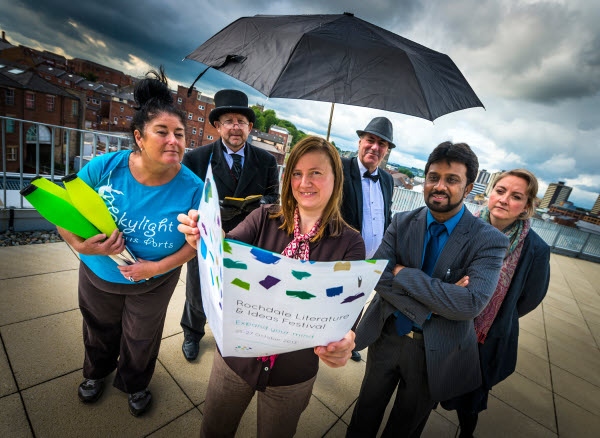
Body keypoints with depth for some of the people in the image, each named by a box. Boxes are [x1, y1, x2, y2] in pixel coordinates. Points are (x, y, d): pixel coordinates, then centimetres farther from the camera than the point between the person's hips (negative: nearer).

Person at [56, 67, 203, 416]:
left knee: (141, 341, 25)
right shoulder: (104, 167, -24)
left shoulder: (192, 188, -28)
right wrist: (80, 245, -30)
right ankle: (96, 373, 67)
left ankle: (135, 385, 60)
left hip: (154, 283, -1)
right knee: (100, 331, 31)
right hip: (98, 275, 2)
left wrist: (160, 266, -27)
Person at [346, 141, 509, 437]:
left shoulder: (489, 241, -15)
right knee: (367, 409, 26)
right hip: (386, 335, 2)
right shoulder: (402, 223, -9)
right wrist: (428, 307, -25)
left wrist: (403, 273, -25)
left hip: (435, 351, -1)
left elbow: (471, 304, -28)